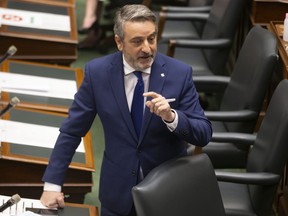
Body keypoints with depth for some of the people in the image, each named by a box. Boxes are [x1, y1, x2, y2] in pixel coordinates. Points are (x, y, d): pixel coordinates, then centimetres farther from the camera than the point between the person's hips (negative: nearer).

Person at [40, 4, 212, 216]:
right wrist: (52, 184, -5)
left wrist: (171, 117, -30)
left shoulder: (179, 73, -12)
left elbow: (204, 135, -11)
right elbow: (72, 131, -2)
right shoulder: (97, 71, -9)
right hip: (117, 191, 0)